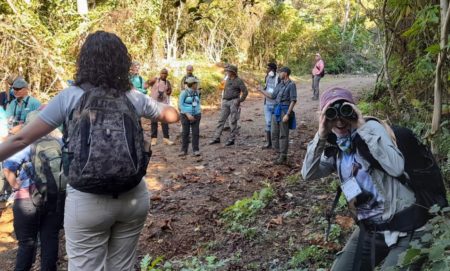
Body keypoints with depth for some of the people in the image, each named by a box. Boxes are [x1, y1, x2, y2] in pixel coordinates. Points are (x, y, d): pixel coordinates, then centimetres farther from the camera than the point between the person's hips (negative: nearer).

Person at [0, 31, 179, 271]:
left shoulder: (70, 97, -8)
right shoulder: (134, 98, 0)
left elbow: (21, 139, -5)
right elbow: (172, 115, 17)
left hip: (87, 202, -3)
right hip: (133, 197, 3)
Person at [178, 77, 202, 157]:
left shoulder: (197, 92, 7)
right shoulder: (184, 92, -9)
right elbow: (181, 105, -10)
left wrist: (199, 112, 5)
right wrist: (188, 114, -16)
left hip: (196, 115, 4)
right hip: (186, 115, -4)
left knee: (196, 132, 1)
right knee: (185, 133, 5)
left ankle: (196, 150, 7)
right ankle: (184, 150, 14)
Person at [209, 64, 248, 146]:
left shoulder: (239, 81, -7)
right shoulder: (227, 79, 14)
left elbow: (245, 92, -11)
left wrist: (239, 101, -11)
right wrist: (223, 99, 16)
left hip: (234, 102, -7)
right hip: (225, 102, 7)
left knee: (233, 121, -2)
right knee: (221, 120, 4)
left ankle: (232, 139, 5)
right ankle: (217, 138, 7)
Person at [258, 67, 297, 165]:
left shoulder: (291, 85, -8)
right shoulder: (280, 84, 15)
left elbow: (293, 100, -13)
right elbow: (272, 96, 23)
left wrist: (287, 114, -19)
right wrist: (261, 90, 23)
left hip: (285, 111, -8)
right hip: (276, 110, 8)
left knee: (283, 135, -4)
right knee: (274, 134, 9)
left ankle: (283, 158, 1)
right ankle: (280, 154, 20)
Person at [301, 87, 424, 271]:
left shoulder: (372, 128, -11)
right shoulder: (334, 149, 6)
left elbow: (396, 168, -25)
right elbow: (308, 174, -7)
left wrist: (363, 128, -24)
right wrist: (321, 136, -16)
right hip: (368, 230, 6)